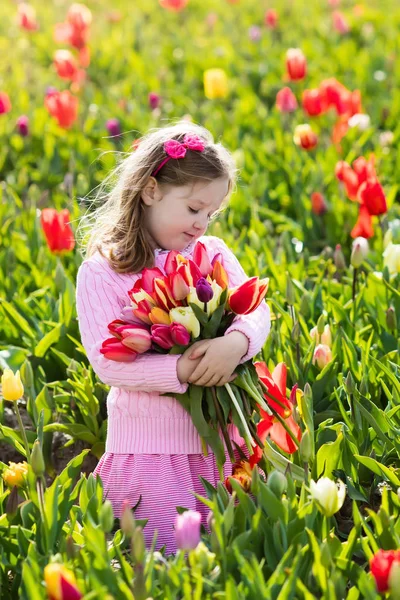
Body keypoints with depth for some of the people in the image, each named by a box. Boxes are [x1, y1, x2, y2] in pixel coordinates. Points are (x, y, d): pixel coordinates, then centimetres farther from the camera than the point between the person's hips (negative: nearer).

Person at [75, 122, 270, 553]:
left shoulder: (214, 253, 6)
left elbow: (257, 310, -4)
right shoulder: (100, 271, -8)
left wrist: (237, 343, -27)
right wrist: (183, 371, -25)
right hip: (148, 447, -4)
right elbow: (108, 363, -15)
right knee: (167, 552, -3)